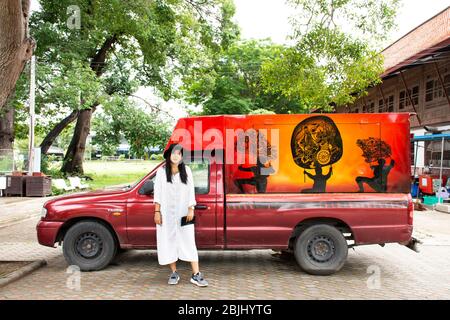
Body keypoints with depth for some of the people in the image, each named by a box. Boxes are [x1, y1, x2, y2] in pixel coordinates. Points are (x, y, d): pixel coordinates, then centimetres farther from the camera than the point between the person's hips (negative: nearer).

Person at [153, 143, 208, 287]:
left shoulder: (186, 170, 6)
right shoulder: (161, 171, 3)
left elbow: (191, 191, 5)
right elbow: (157, 193, 2)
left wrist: (191, 209, -2)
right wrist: (157, 212, -4)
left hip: (183, 212, 0)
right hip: (167, 213, 0)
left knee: (189, 242, -2)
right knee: (169, 242, 5)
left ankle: (196, 275, 0)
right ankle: (174, 273, 18)